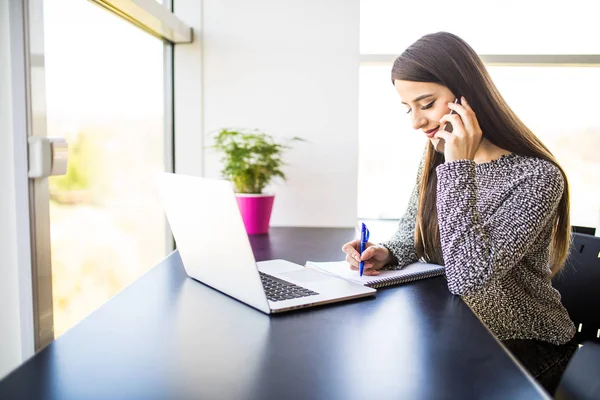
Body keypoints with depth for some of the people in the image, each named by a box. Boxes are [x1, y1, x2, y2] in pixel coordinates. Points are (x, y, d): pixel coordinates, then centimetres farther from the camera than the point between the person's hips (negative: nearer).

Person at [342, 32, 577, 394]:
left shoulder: (536, 177, -22)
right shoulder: (435, 162, -3)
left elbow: (469, 281, -30)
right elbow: (412, 233, 10)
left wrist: (459, 167, -30)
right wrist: (385, 253, -13)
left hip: (525, 346, -5)